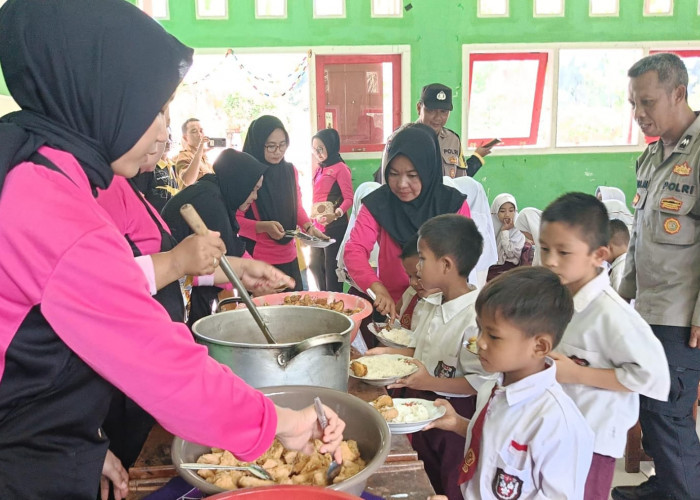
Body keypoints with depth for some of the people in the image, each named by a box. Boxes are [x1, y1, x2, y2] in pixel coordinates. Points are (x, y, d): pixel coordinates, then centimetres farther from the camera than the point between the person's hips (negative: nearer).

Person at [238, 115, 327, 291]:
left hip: (289, 259, 6)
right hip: (256, 262, -5)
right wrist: (264, 226, -26)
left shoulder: (290, 171, 4)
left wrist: (308, 226, -3)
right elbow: (235, 220, -11)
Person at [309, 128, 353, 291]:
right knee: (316, 266, 16)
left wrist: (336, 214, -29)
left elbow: (349, 199, -14)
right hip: (317, 226, 9)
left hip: (334, 226, -9)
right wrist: (312, 221, 12)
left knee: (331, 269, -4)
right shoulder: (320, 170, 16)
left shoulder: (340, 168, -8)